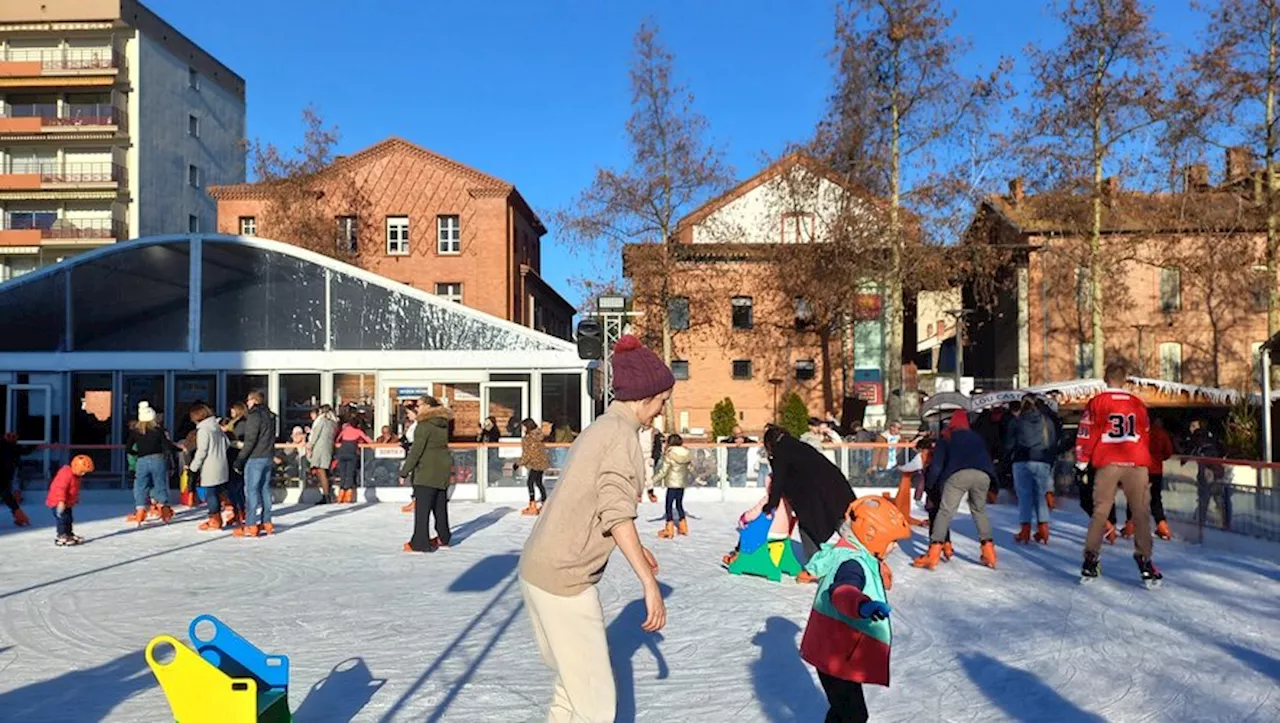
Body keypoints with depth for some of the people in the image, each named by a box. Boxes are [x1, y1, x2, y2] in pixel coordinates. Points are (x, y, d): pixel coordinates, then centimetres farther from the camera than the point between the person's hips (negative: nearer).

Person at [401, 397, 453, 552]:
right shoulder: (443, 424, 9)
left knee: (422, 508, -5)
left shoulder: (425, 425, -13)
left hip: (427, 471, -8)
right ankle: (443, 539, 23)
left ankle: (419, 543, -4)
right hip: (443, 470, 8)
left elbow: (416, 450, -17)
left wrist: (404, 472, -12)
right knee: (440, 507, 15)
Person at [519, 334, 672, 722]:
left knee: (575, 679, 24)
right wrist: (650, 582, -24)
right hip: (564, 579, -10)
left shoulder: (600, 428, 15)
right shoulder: (622, 432, -13)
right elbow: (616, 513, -23)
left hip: (541, 569, 10)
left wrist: (635, 548, 31)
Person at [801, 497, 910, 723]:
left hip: (838, 652, 10)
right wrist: (862, 605, -70)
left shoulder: (858, 556, 8)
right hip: (837, 656, -10)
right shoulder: (852, 562, -27)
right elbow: (842, 590, -50)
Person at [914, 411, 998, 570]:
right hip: (982, 475, 3)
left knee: (945, 511, -3)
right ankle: (988, 551, 17)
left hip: (958, 475, -3)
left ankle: (933, 554, -14)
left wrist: (929, 484, 26)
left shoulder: (946, 437, 26)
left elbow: (937, 464, 18)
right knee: (979, 511, 24)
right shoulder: (977, 437, 36)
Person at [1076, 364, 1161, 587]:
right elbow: (1146, 435, 17)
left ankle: (1090, 561, 3)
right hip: (1136, 464, 1)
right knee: (1141, 513, 6)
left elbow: (1086, 433, -1)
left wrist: (1082, 461, 7)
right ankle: (1145, 563, 5)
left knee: (1100, 512, 3)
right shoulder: (1138, 404, 10)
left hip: (1107, 464, -1)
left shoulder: (1097, 402, 2)